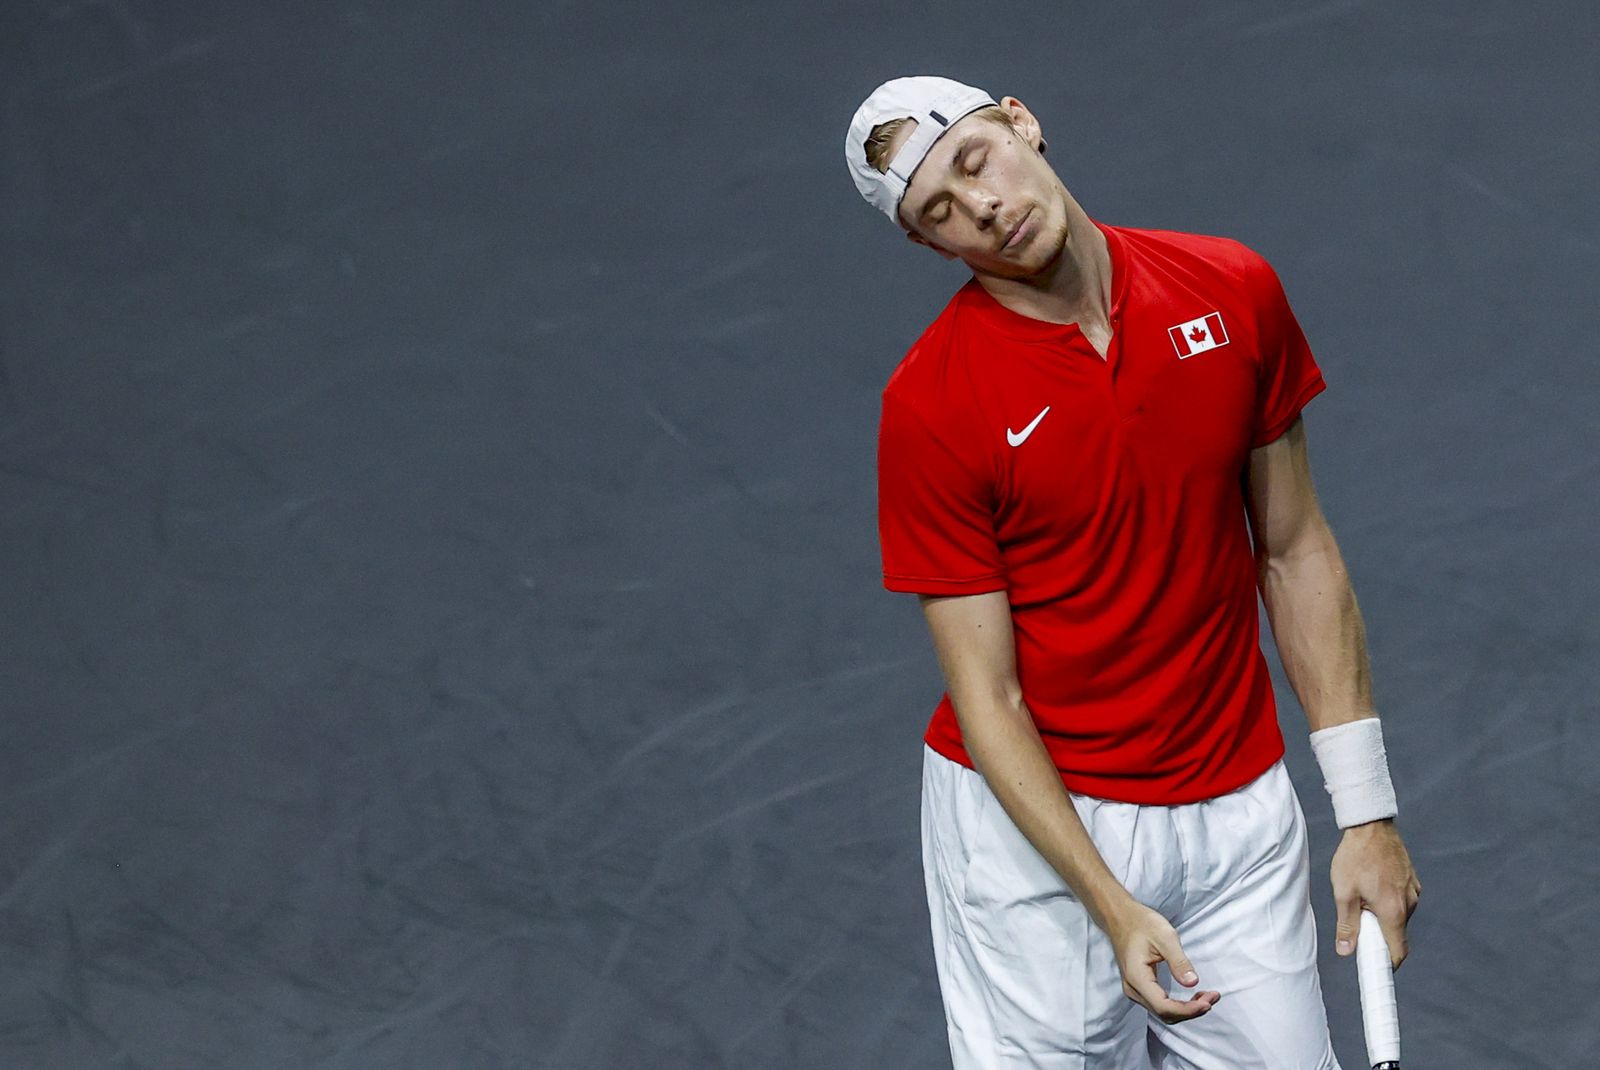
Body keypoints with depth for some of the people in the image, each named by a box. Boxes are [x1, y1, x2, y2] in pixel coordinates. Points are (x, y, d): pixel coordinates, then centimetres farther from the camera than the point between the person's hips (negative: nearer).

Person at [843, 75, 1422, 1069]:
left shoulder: (1236, 291, -3)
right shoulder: (929, 404, -15)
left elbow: (1295, 552, 4)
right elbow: (987, 697, -13)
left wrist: (1367, 810, 0)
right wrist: (1112, 908, -20)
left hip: (1240, 814, 3)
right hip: (1032, 818, -3)